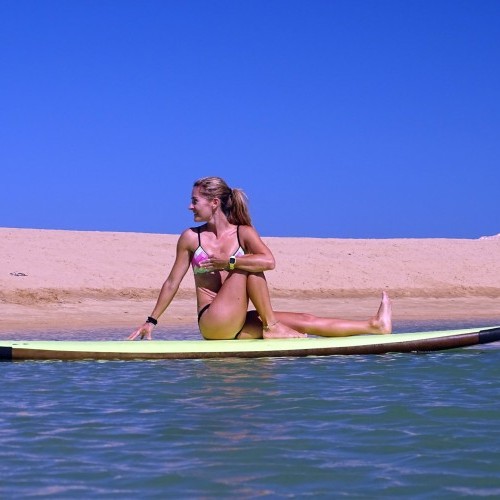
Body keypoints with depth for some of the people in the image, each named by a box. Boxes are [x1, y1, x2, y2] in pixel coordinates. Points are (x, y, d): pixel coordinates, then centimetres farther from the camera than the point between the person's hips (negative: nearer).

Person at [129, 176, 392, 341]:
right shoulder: (190, 238, 1)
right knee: (248, 267, -23)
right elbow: (172, 283, 6)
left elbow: (269, 261, -16)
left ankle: (375, 326, -5)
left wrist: (227, 263, -19)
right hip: (212, 323, -3)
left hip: (237, 325, 3)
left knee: (305, 321, -4)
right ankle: (271, 327, -17)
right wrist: (151, 321, 6)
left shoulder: (243, 232, 3)